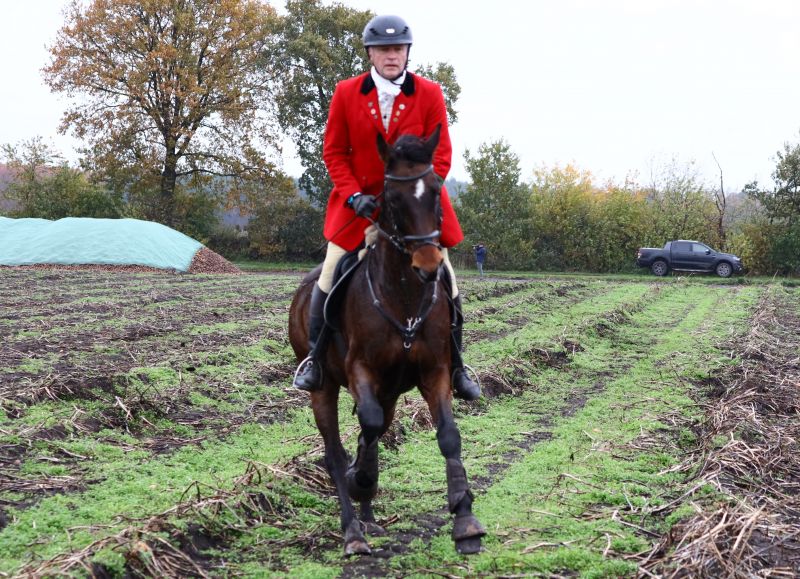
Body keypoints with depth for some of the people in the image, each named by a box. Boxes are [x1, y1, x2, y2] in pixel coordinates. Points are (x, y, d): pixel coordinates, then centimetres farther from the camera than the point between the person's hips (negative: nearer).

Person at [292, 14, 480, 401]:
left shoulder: (429, 94, -6)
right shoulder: (346, 93, -4)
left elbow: (440, 155, -5)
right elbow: (334, 151, 0)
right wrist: (353, 194, -14)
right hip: (360, 199, 0)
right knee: (330, 272, -5)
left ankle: (456, 366, 16)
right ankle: (314, 358, 13)